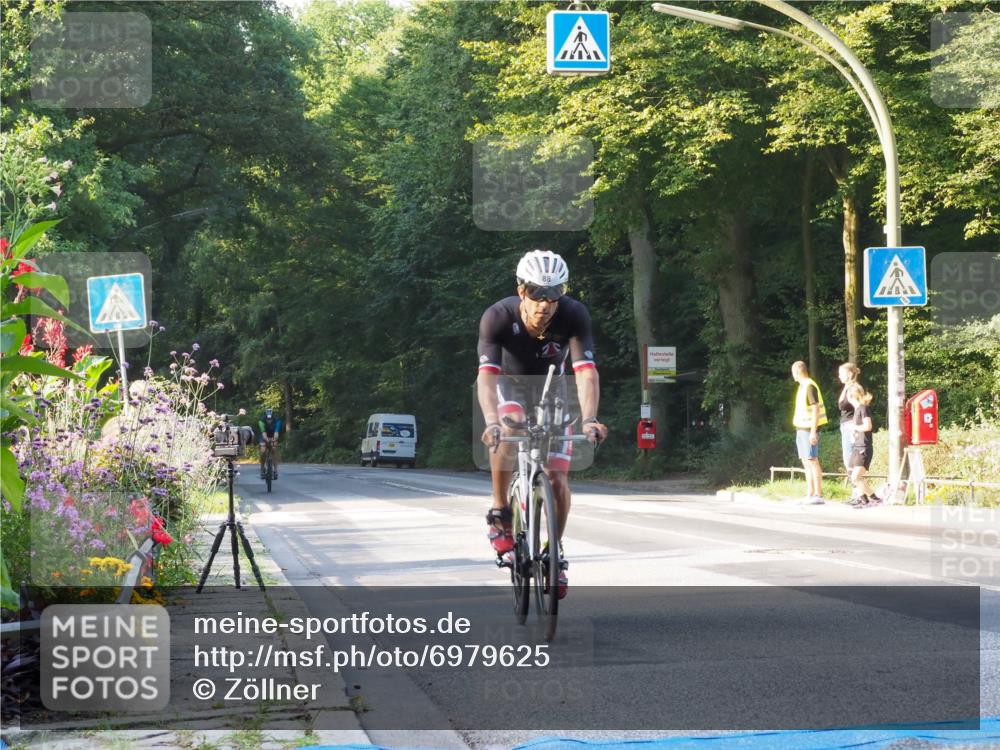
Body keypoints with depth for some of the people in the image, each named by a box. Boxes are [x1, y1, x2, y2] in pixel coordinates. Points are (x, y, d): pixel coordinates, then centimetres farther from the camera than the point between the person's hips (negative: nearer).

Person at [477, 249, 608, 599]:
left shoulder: (574, 315, -29)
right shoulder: (498, 317, -32)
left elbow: (586, 372, -36)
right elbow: (486, 375, -40)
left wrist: (589, 419, -53)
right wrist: (491, 421, -57)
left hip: (551, 387, 1)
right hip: (509, 382, -1)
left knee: (558, 479, -8)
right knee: (506, 434, -35)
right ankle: (499, 514, -16)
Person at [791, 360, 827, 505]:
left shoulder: (810, 386, -14)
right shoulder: (802, 386, 15)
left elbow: (816, 409, -19)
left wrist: (813, 431, -22)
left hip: (808, 429, -10)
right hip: (801, 428, 10)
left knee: (812, 461, -10)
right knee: (806, 462, 11)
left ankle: (818, 495, -10)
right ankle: (810, 495, 15)